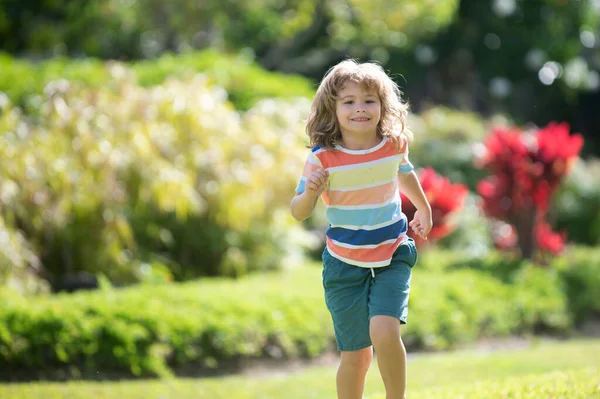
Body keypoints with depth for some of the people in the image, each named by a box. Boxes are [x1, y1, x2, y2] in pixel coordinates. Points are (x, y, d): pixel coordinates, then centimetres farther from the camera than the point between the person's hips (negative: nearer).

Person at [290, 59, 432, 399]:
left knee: (384, 332, -22)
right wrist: (310, 193, -31)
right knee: (356, 354, 4)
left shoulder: (394, 146, -6)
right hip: (344, 263, -1)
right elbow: (299, 213, -9)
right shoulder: (323, 157, -14)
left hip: (392, 257, 1)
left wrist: (424, 209, 32)